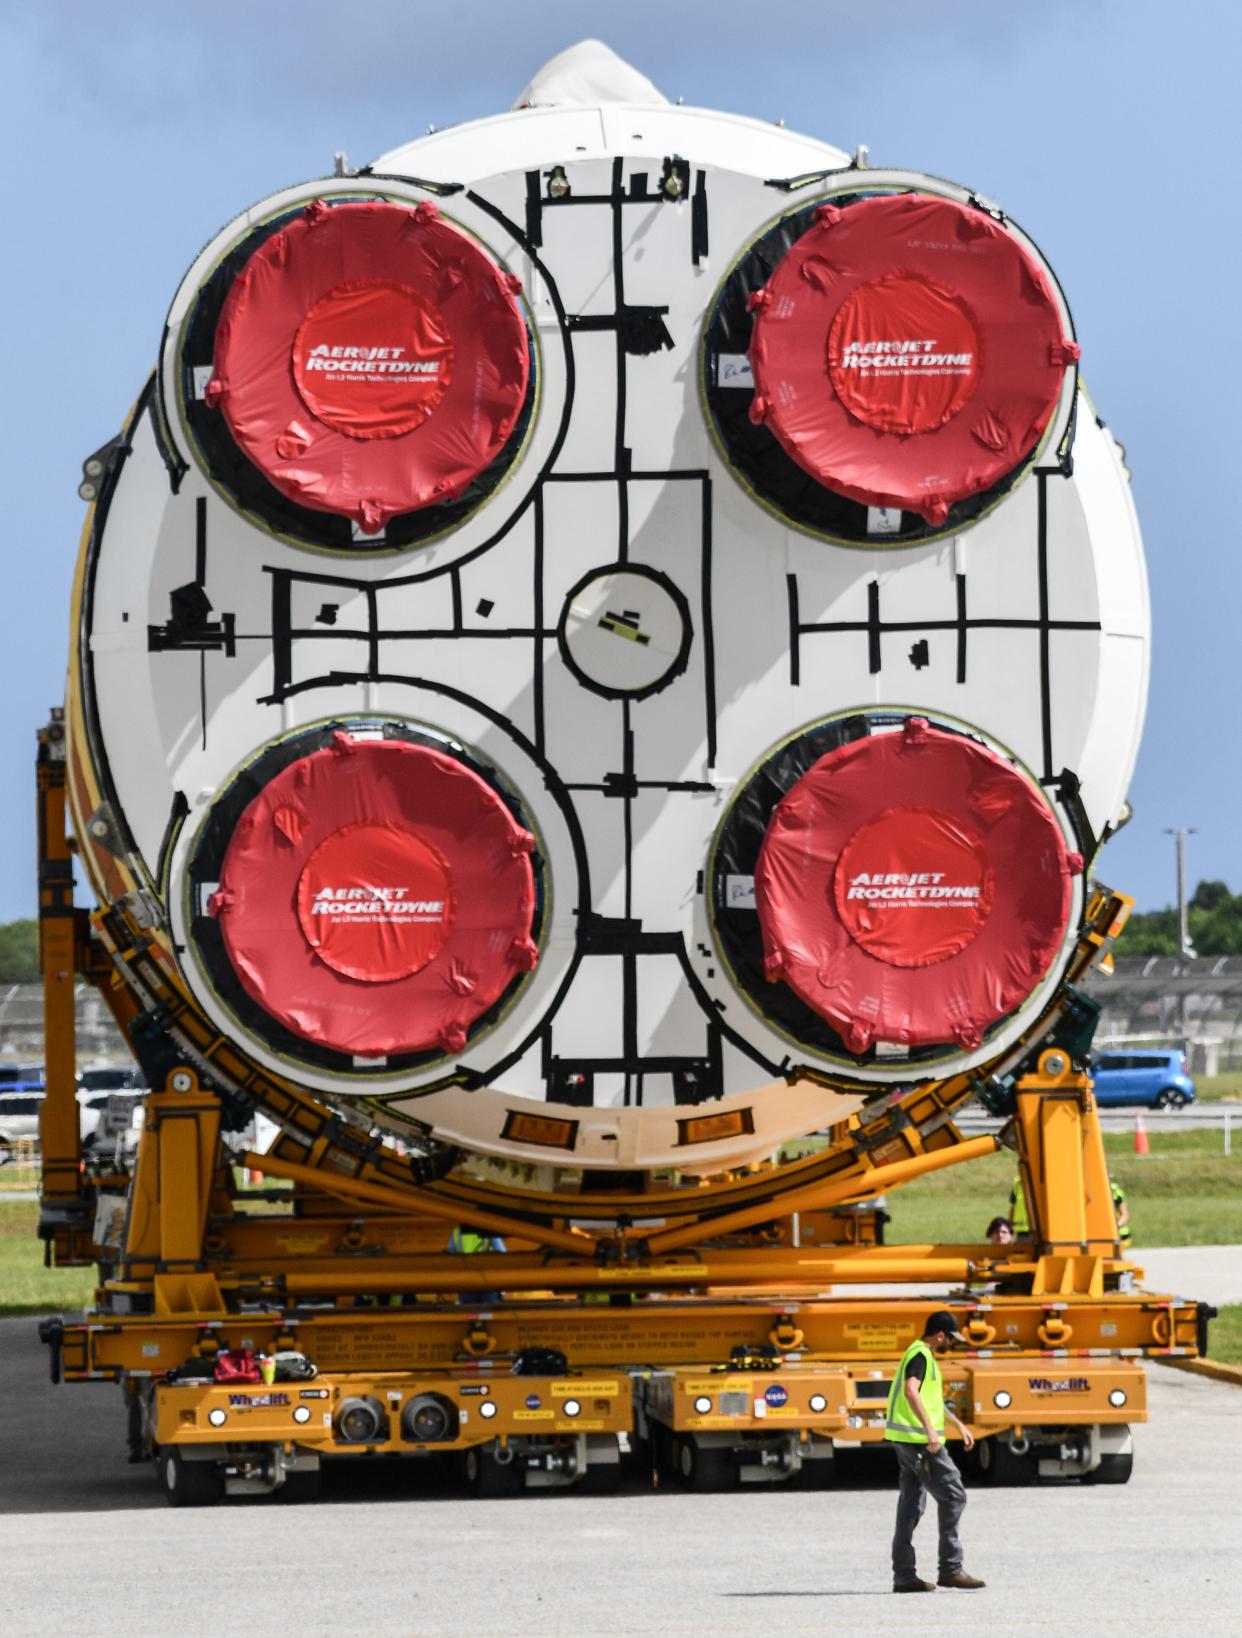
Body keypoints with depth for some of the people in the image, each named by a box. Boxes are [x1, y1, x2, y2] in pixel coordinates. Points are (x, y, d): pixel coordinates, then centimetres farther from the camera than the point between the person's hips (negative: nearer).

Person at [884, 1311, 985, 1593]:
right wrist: (930, 1429, -36)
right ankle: (951, 1569, -6)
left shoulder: (923, 1356, 20)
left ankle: (904, 1575, 8)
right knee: (952, 1496, -6)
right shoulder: (920, 1356, -13)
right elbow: (911, 1391, -29)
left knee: (911, 1505, 9)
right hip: (918, 1439, -10)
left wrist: (959, 1425, 37)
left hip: (907, 1442, 10)